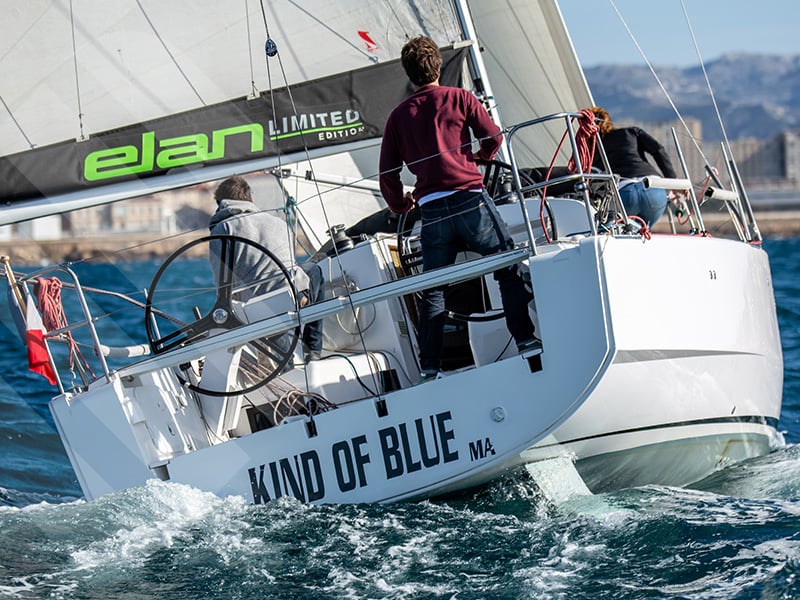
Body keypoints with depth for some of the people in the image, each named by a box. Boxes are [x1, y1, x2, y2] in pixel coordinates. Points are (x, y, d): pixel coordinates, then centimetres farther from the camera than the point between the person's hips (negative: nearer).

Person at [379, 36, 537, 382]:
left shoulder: (399, 115, 10)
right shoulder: (458, 98, 3)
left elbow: (388, 174, 11)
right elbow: (493, 136, 3)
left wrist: (401, 207, 27)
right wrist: (482, 155, 25)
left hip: (431, 210, 2)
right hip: (470, 200, -2)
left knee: (433, 290, 9)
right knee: (510, 268, 11)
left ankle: (429, 369, 6)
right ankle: (525, 340, 6)